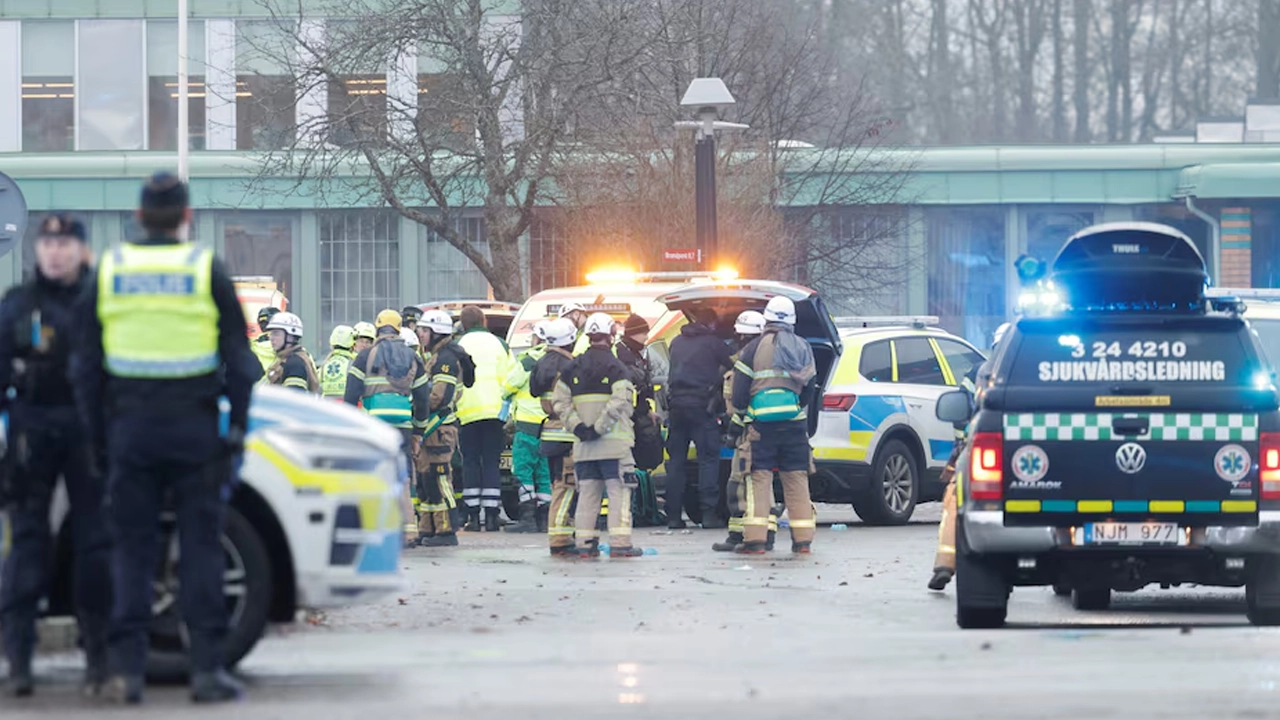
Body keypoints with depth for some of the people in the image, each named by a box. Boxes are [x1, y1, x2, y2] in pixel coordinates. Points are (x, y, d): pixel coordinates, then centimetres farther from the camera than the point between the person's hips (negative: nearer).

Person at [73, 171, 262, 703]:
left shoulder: (109, 272, 6)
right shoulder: (207, 271, -1)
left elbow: (86, 366, 9)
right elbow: (239, 360, -1)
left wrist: (97, 436, 14)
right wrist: (237, 427, 5)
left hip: (130, 429, 2)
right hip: (194, 429, -2)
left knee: (131, 548, 5)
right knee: (201, 548, 1)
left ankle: (127, 669, -1)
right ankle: (207, 668, -3)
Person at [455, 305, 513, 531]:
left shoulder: (458, 346, 2)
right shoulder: (499, 344, 9)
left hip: (468, 411, -2)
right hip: (496, 410, 2)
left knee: (470, 462, 4)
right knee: (491, 462, 5)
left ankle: (473, 516, -1)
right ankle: (491, 516, -2)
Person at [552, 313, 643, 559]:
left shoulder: (573, 368, 10)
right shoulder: (615, 367, -8)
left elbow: (559, 402, 5)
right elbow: (620, 402, -20)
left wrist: (578, 427, -3)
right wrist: (599, 428, -16)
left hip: (583, 446, 5)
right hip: (613, 444, -5)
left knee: (587, 492, 10)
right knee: (619, 491, -3)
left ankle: (585, 542, 9)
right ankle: (620, 543, -7)